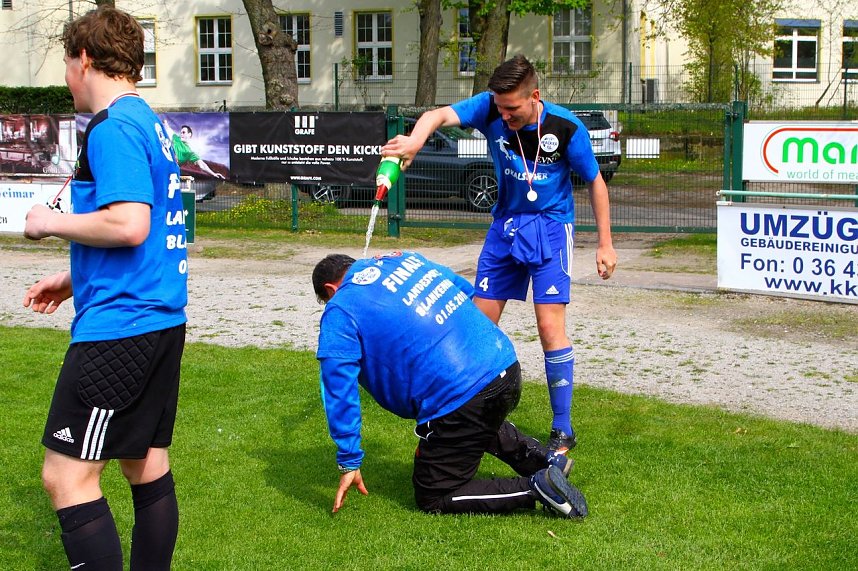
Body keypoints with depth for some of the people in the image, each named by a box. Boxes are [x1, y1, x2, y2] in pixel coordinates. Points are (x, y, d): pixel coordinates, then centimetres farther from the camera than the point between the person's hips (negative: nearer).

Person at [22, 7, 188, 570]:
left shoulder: (112, 127, -13)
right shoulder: (151, 124, 16)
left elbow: (128, 225, -25)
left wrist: (51, 222, -9)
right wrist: (75, 279, 22)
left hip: (118, 326, -10)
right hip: (162, 317, 10)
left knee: (66, 475, -7)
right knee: (147, 464, 15)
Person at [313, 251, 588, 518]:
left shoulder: (340, 312, -1)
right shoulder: (405, 258, 18)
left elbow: (339, 390, -5)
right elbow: (468, 291, 26)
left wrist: (349, 463, 0)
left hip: (460, 396, -8)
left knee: (432, 499, 9)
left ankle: (535, 487, -5)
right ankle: (544, 458, 25)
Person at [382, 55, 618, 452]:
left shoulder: (566, 127, -17)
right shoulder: (491, 108, -13)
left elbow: (595, 181, -5)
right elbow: (441, 115, -29)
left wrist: (605, 244, -4)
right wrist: (417, 137, -52)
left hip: (550, 226, -4)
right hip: (505, 224, 4)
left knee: (550, 326, -12)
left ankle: (563, 430, 0)